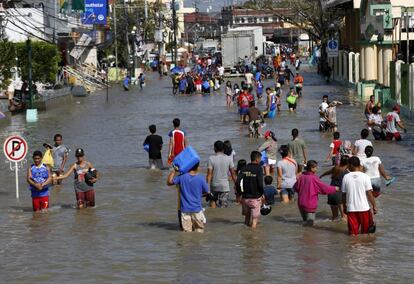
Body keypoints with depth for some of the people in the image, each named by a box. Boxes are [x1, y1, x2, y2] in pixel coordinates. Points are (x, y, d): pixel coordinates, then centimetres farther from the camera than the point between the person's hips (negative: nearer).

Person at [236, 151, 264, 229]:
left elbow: (237, 182, -5)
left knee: (247, 216, 19)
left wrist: (240, 193, 7)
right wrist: (262, 194, -2)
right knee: (254, 218, 3)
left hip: (245, 197, 5)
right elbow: (260, 184, -18)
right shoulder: (258, 169, -11)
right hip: (255, 197, -5)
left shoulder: (244, 168, 2)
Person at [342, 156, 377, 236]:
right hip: (364, 208, -1)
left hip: (351, 208, 1)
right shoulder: (365, 176, -6)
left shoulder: (346, 177, -2)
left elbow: (344, 194, 4)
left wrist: (344, 206, 16)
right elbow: (369, 194, -8)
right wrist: (374, 206, 1)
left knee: (352, 232, 6)